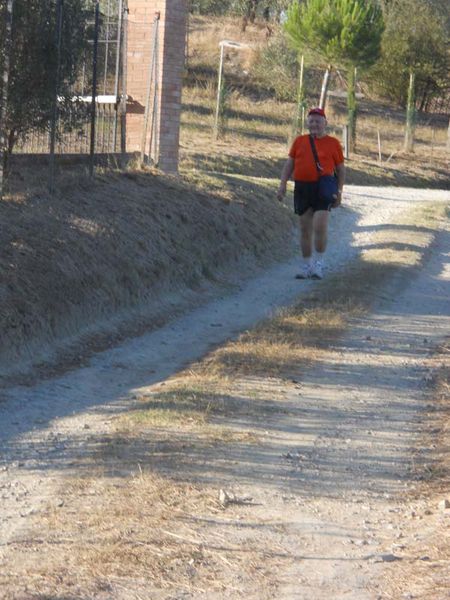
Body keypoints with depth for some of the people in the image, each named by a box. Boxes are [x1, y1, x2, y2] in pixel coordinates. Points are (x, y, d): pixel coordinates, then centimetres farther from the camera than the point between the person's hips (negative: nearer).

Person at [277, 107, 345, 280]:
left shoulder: (333, 143, 5)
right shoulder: (299, 141, 12)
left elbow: (341, 169, 8)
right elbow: (289, 164, 12)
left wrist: (339, 192, 1)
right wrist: (283, 184, 1)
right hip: (302, 188, 3)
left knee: (320, 226, -15)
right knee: (305, 229, 7)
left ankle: (319, 263, -1)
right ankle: (306, 265, 16)